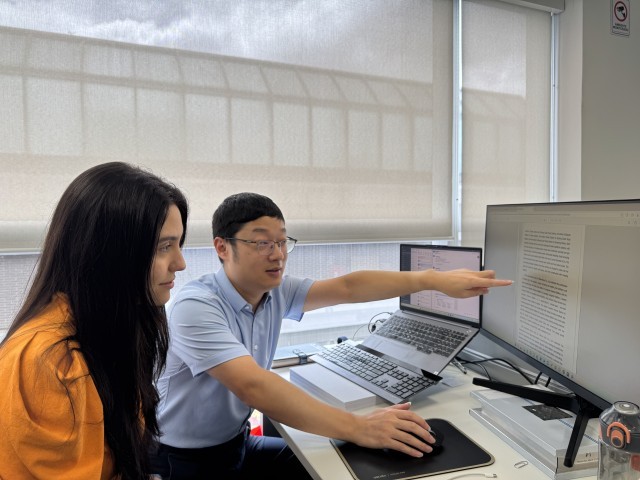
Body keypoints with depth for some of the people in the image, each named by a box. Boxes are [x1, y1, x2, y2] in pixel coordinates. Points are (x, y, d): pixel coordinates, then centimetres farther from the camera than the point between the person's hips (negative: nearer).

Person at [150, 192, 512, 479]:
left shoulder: (276, 292, -5)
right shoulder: (196, 307, -27)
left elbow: (347, 288, -12)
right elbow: (255, 386, -37)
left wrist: (433, 280, -22)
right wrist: (358, 428, -41)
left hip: (238, 444, 6)